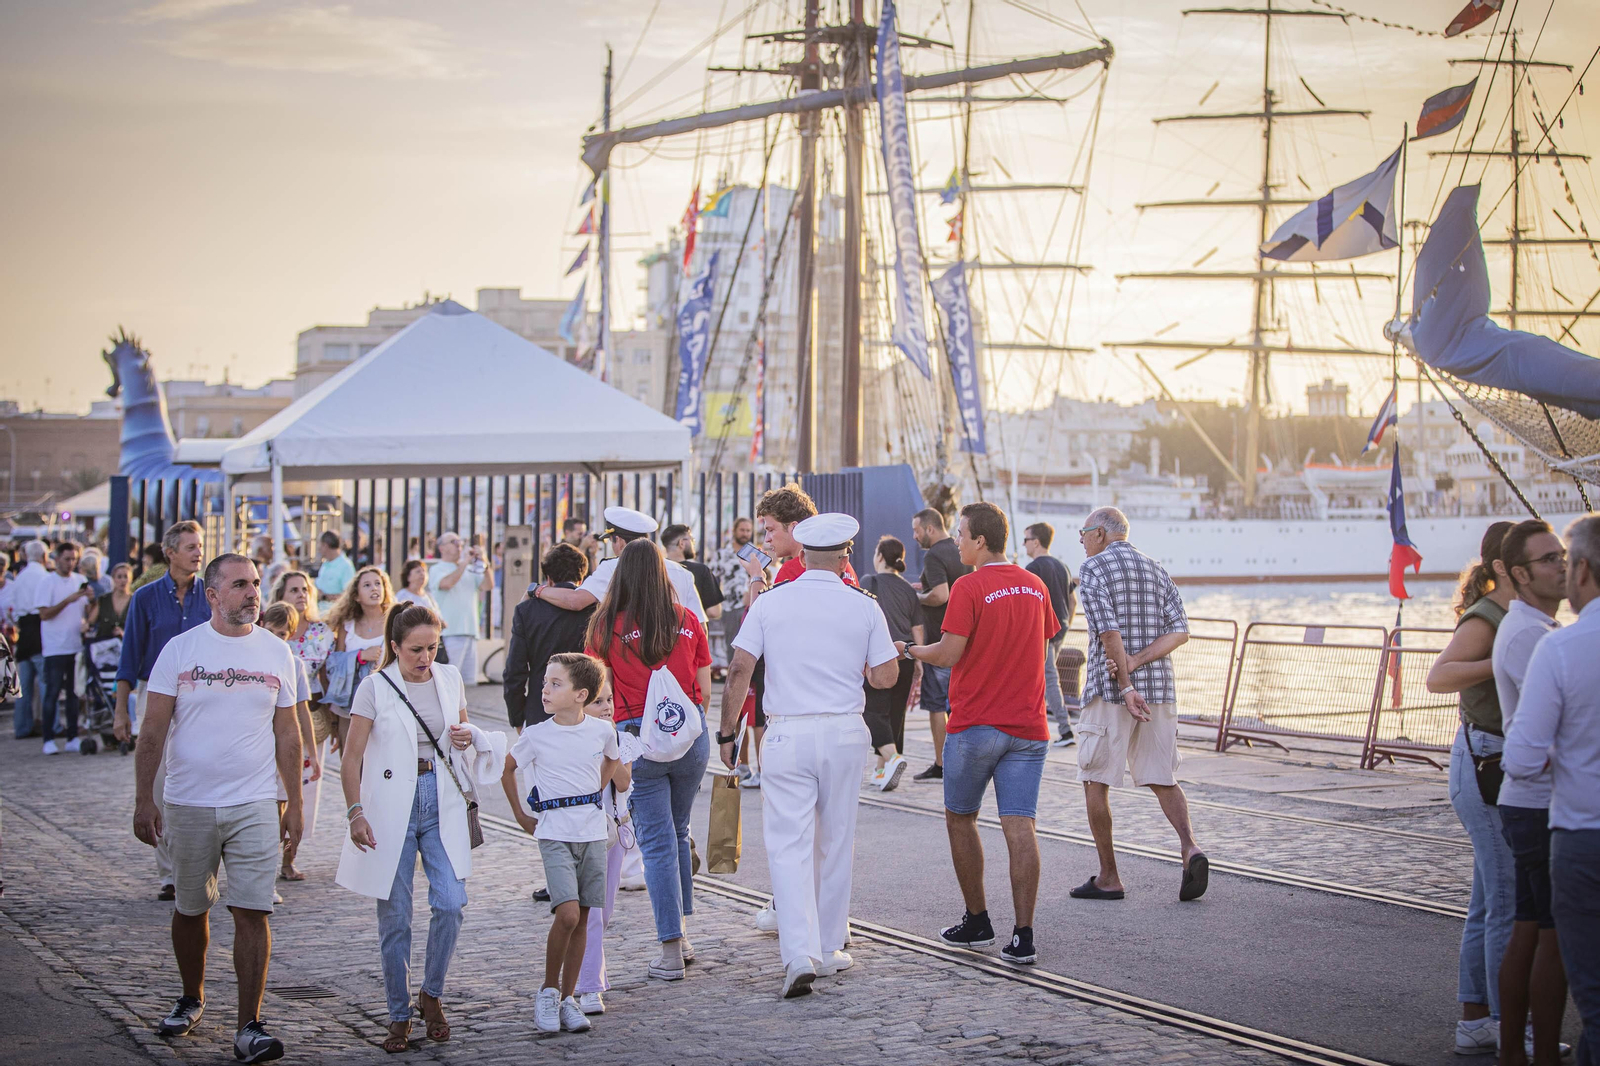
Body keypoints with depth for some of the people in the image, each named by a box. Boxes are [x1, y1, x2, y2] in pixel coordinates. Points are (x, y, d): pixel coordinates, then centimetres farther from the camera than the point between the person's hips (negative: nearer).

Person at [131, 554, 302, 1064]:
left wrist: (294, 803, 7)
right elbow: (153, 730, -1)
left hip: (255, 805, 0)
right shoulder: (180, 649, -1)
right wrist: (144, 799, -6)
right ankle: (191, 998, 36)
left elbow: (287, 734, 9)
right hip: (189, 804, 0)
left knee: (252, 912, -8)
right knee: (190, 909, 13)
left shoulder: (276, 653, 4)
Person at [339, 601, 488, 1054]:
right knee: (394, 915, 1)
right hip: (391, 808, -3)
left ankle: (432, 995, 13)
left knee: (451, 902, -9)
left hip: (441, 804, 3)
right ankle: (399, 1015, 13)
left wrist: (468, 737, -2)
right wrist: (355, 811, -12)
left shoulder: (450, 679, 6)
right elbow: (351, 755, -4)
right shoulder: (376, 687, -4)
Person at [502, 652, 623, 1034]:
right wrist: (520, 815, 13)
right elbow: (508, 769, 12)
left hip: (592, 831, 3)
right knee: (568, 913, -17)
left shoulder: (602, 731, -1)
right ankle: (548, 990, 2)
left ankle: (567, 998, 15)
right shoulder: (536, 735, -5)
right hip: (554, 834, -3)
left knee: (582, 918, 5)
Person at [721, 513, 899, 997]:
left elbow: (739, 671, -5)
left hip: (787, 734, -1)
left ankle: (800, 954, -16)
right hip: (845, 732, 1)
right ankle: (829, 949, 23)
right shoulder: (865, 607, 1)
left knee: (789, 845, -2)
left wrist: (727, 732, 4)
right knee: (835, 843, 14)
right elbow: (885, 677, 1)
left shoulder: (770, 602, -1)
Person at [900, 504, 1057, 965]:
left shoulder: (969, 587, -11)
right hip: (1028, 727, 5)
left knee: (960, 819, 14)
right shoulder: (1035, 587, 8)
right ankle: (1023, 936, -9)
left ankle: (977, 922, 20)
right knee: (1019, 827, -2)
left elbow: (948, 654, -14)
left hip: (976, 725, -5)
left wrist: (910, 650, 4)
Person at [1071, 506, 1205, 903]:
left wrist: (1126, 686, -16)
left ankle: (1108, 877, 5)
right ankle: (1190, 848, -14)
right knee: (1162, 778, 10)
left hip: (1108, 690, -5)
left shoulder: (1092, 569, -5)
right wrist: (1135, 663, -7)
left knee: (1095, 781, 5)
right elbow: (1179, 631, 2)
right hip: (1160, 686, 5)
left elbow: (1109, 632, -16)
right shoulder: (1155, 569, 14)